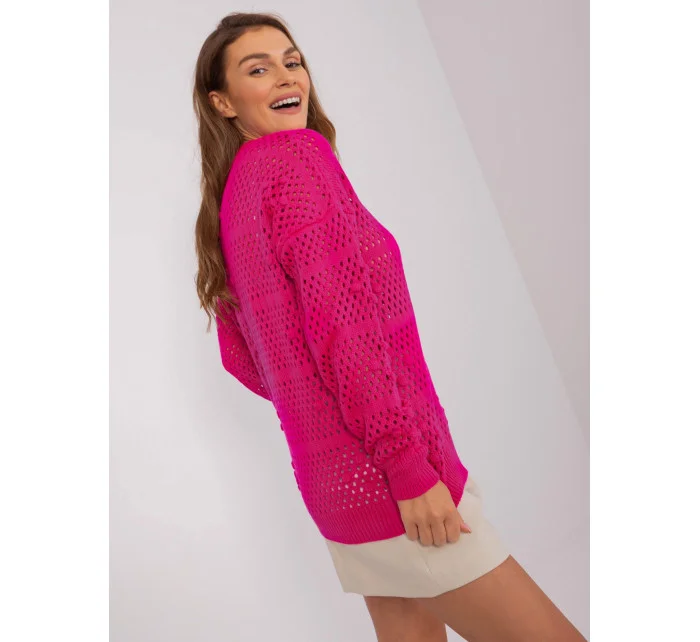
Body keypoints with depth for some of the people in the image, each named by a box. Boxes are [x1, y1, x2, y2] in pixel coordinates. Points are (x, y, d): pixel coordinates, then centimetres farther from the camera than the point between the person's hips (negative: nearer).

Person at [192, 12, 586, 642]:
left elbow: (239, 359, 18)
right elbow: (338, 317, -22)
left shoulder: (226, 202, 13)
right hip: (385, 481, -9)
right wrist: (410, 468, -21)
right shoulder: (298, 154, -12)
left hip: (336, 485, 9)